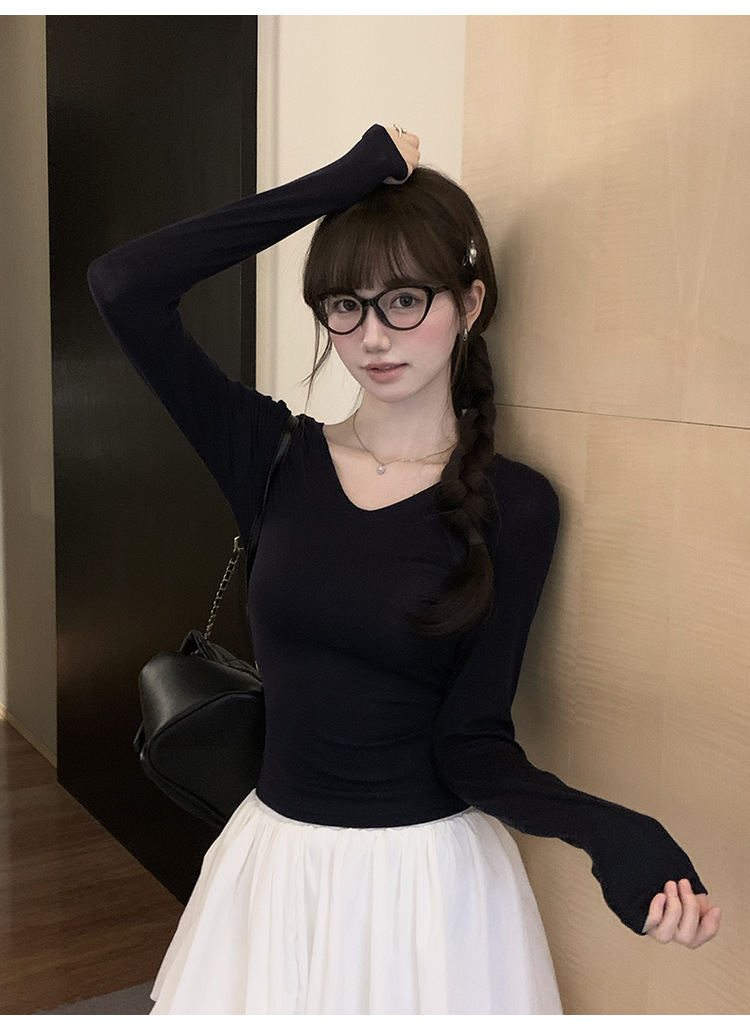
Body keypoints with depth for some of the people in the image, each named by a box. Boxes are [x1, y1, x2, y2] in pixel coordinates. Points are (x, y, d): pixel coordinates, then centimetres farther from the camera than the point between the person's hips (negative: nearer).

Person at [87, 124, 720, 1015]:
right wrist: (347, 179, -14)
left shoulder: (511, 505, -10)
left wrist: (611, 833, -28)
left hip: (431, 871, -2)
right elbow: (123, 286, -15)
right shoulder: (275, 457, -5)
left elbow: (471, 742, -10)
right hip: (278, 862, 3)